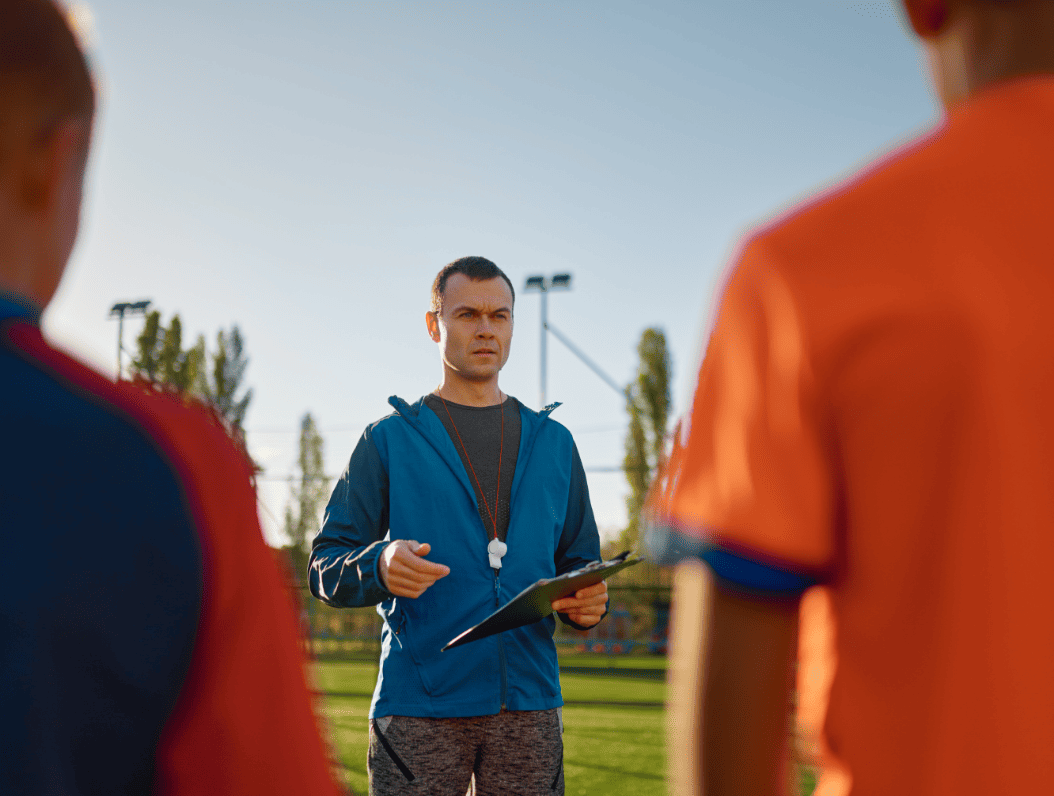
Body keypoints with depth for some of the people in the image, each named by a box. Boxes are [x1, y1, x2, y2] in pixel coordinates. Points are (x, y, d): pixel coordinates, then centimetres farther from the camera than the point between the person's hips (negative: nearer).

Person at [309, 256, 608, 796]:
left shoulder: (553, 443, 16)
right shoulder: (389, 439, 7)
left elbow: (579, 562, 20)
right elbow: (325, 568, 2)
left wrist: (589, 603, -4)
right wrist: (379, 566, -20)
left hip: (529, 705, 3)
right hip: (417, 707, -2)